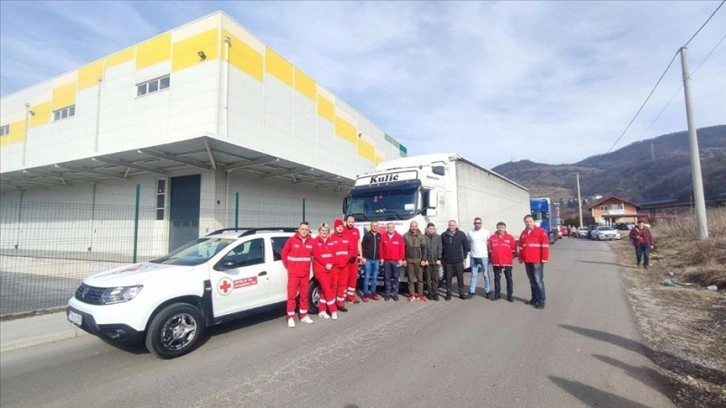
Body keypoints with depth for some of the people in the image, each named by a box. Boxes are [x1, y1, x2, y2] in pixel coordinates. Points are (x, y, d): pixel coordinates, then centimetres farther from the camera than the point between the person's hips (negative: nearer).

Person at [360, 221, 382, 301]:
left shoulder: (379, 235, 6)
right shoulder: (367, 235, -3)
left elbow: (381, 247, 8)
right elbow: (363, 246, -4)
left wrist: (381, 257, 5)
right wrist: (363, 257, -9)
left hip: (376, 259, 4)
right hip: (368, 259, -3)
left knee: (375, 277, 10)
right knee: (367, 277, 1)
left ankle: (373, 293, 21)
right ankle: (365, 294, 8)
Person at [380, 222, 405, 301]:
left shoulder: (399, 237, 1)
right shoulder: (383, 236, 3)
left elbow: (402, 249, 1)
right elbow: (381, 248, 5)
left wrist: (401, 259, -3)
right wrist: (381, 258, 2)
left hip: (396, 261, -1)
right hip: (386, 261, 1)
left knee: (395, 278, 4)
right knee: (387, 278, 5)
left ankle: (395, 294, 12)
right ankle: (387, 293, 13)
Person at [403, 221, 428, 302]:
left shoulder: (421, 236, 2)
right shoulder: (405, 236, 1)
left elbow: (424, 248, 0)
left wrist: (423, 259, -7)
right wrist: (403, 259, -2)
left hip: (419, 260, 0)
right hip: (409, 260, 0)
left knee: (420, 278, 4)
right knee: (410, 278, 4)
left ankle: (420, 294, 13)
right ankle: (412, 294, 12)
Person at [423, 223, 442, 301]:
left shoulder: (438, 237, 5)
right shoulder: (424, 237, -2)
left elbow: (439, 249, 4)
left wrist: (439, 259, -2)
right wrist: (425, 259, -7)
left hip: (436, 261, 1)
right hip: (427, 261, -1)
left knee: (435, 278, 4)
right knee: (428, 278, 4)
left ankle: (435, 293, 12)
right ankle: (430, 293, 15)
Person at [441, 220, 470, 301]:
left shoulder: (461, 234, -2)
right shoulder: (444, 235, -1)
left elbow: (466, 246, 5)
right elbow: (441, 247, 8)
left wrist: (464, 255, 3)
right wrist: (443, 256, 6)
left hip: (459, 261, 0)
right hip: (448, 261, 0)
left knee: (460, 277, 7)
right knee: (448, 278, 6)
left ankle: (461, 293, 19)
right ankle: (448, 293, 17)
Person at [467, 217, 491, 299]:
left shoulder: (486, 232, -2)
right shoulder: (470, 232, 3)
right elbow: (467, 243, 13)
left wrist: (489, 251, 0)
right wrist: (472, 249, 5)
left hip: (484, 256, -2)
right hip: (474, 257, 2)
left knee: (486, 275, 5)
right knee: (473, 275, 8)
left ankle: (488, 291, 14)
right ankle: (472, 291, 13)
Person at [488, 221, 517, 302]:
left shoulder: (510, 238, -3)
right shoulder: (492, 238, 1)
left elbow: (514, 250, 2)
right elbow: (490, 250, 8)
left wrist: (510, 258, 3)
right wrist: (492, 258, 8)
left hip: (507, 262, -1)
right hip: (496, 262, 1)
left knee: (509, 279, 6)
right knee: (497, 279, 10)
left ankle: (509, 295, 15)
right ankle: (497, 294, 19)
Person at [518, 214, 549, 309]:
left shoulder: (540, 231, -6)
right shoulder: (523, 233, 13)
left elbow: (545, 245, -10)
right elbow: (521, 247, 18)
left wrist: (544, 258, -14)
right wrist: (521, 258, 14)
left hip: (537, 260, -6)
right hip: (527, 261, 6)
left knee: (538, 280, -5)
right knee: (532, 281, 13)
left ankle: (541, 301, 1)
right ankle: (534, 298, 23)